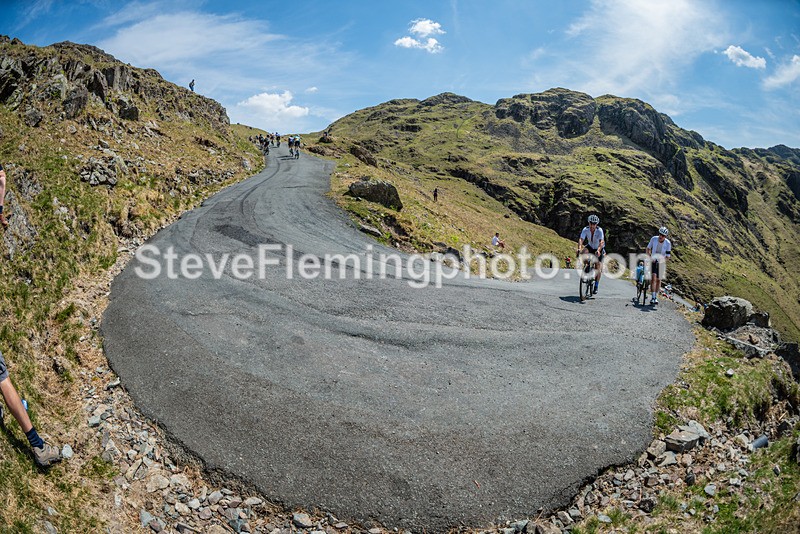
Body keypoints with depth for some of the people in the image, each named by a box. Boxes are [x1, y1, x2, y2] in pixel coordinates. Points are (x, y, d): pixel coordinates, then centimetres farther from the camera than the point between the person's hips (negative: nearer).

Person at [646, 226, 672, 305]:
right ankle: (652, 297, -17)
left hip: (661, 262, 1)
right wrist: (650, 257, -14)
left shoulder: (668, 243, -15)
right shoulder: (654, 239, -14)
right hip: (653, 261, -1)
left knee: (658, 280, 7)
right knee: (653, 278, -17)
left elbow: (667, 256, -12)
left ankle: (656, 297, 21)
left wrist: (662, 259, -31)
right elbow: (648, 249, 0)